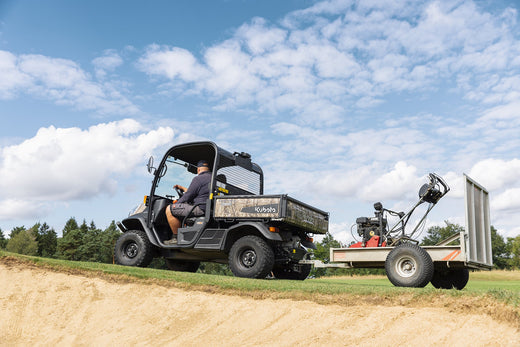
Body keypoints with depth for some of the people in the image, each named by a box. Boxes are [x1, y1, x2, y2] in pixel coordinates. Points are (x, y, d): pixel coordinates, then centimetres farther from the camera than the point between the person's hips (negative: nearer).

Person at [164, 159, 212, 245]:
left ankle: (176, 238, -5)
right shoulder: (213, 178, 20)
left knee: (169, 209, -6)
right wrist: (183, 188, 37)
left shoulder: (198, 179, -10)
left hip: (201, 209, -10)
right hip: (209, 208, 10)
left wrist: (176, 204, 3)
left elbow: (188, 196, -12)